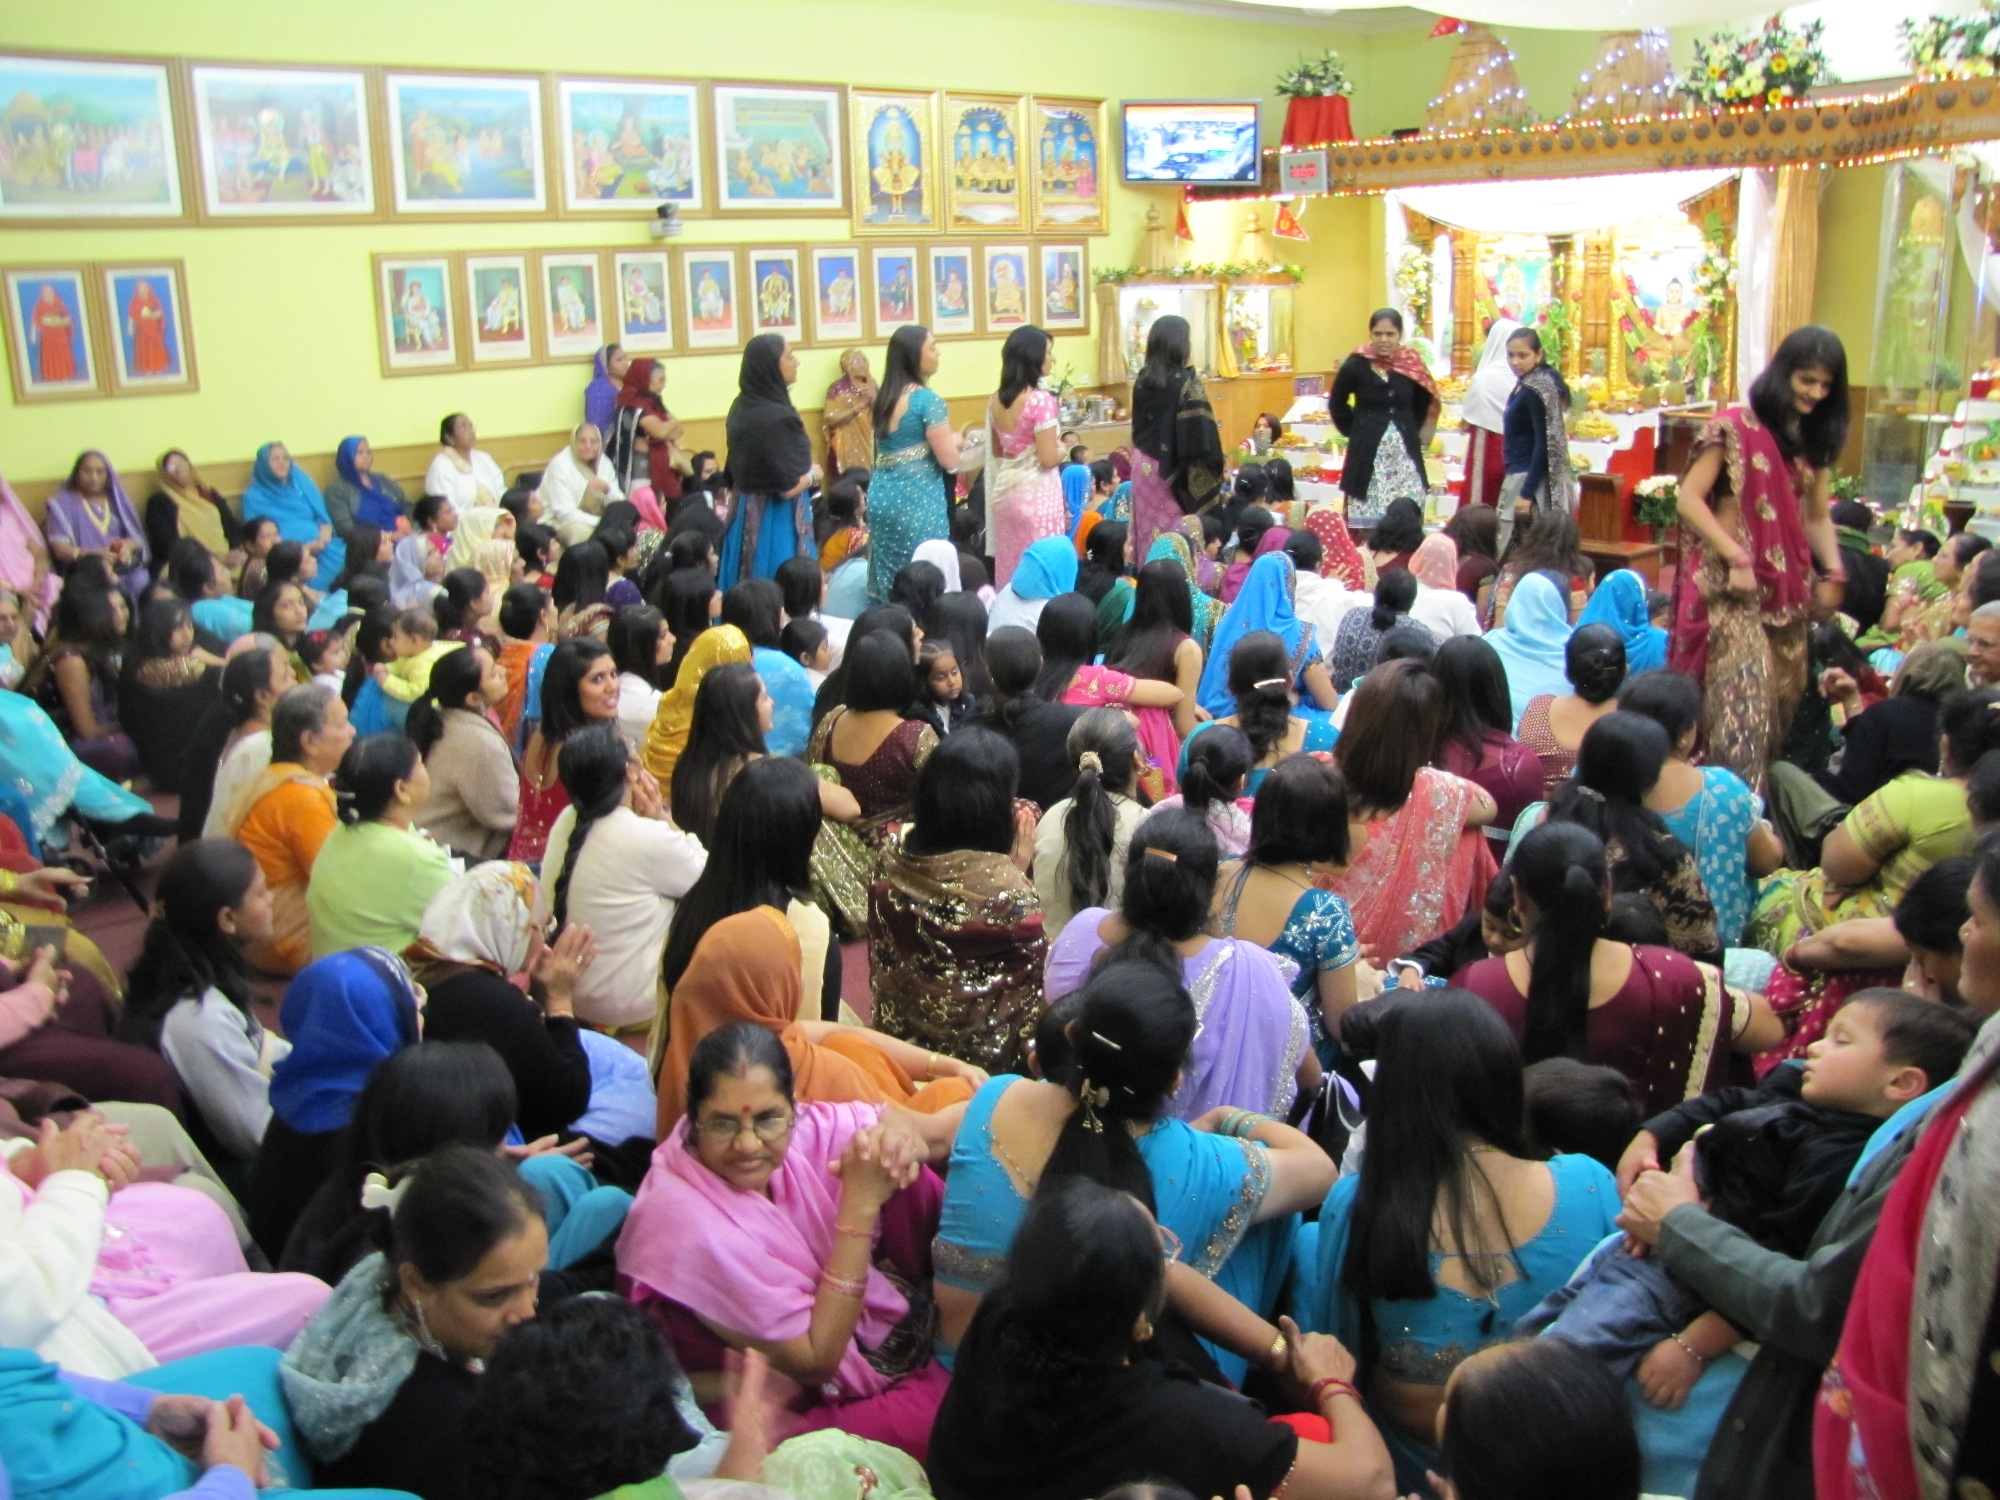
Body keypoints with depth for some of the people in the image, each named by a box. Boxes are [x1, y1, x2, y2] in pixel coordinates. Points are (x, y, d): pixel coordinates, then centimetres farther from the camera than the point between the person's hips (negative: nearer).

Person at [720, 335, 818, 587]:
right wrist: (812, 474, -3)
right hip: (775, 520, -9)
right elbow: (788, 487, -21)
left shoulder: (741, 406, 4)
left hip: (747, 514, 9)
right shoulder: (777, 417, -21)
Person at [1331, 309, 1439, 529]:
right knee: (1366, 523, -3)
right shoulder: (1356, 365, -5)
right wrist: (1356, 431, 6)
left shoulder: (1412, 364, 1)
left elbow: (1423, 404, 17)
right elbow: (1336, 404, 8)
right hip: (1368, 452, -2)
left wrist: (1410, 430, 9)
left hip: (1405, 453, 2)